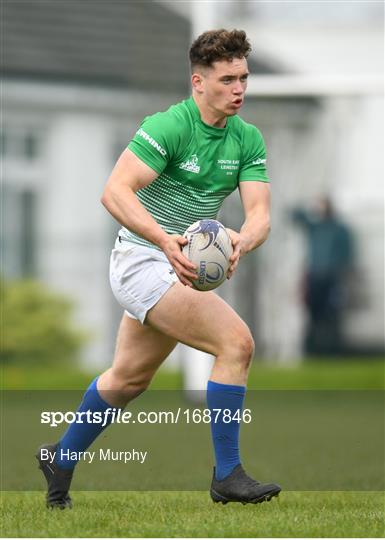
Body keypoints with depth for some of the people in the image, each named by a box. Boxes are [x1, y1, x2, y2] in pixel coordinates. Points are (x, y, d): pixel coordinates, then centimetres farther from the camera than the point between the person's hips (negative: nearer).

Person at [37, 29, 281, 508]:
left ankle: (61, 459, 43)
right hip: (143, 259, -8)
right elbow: (115, 192, -28)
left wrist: (241, 243, -30)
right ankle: (227, 475, -16)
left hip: (184, 267, 8)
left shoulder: (248, 140, 1)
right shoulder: (167, 126, -20)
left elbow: (259, 213, -7)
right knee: (235, 342, -22)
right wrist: (165, 240, -41)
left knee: (128, 378, 23)